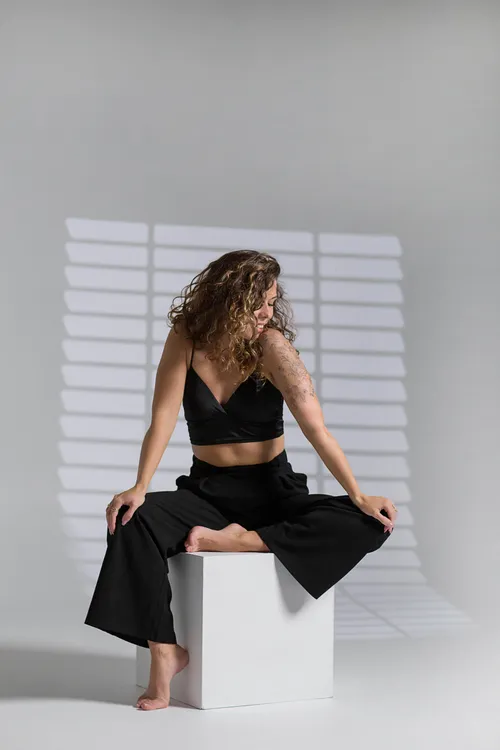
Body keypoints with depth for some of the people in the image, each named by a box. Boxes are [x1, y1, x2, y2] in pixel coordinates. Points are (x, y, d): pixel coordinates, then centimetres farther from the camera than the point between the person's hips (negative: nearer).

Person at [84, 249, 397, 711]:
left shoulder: (272, 345, -12)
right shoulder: (186, 338, -6)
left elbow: (316, 429, -17)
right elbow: (163, 419, -11)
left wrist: (359, 494, -25)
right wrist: (140, 487, -24)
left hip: (273, 490, -1)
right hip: (208, 490, 1)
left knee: (369, 525, -26)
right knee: (133, 522, -29)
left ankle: (238, 540, -24)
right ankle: (165, 652, -21)